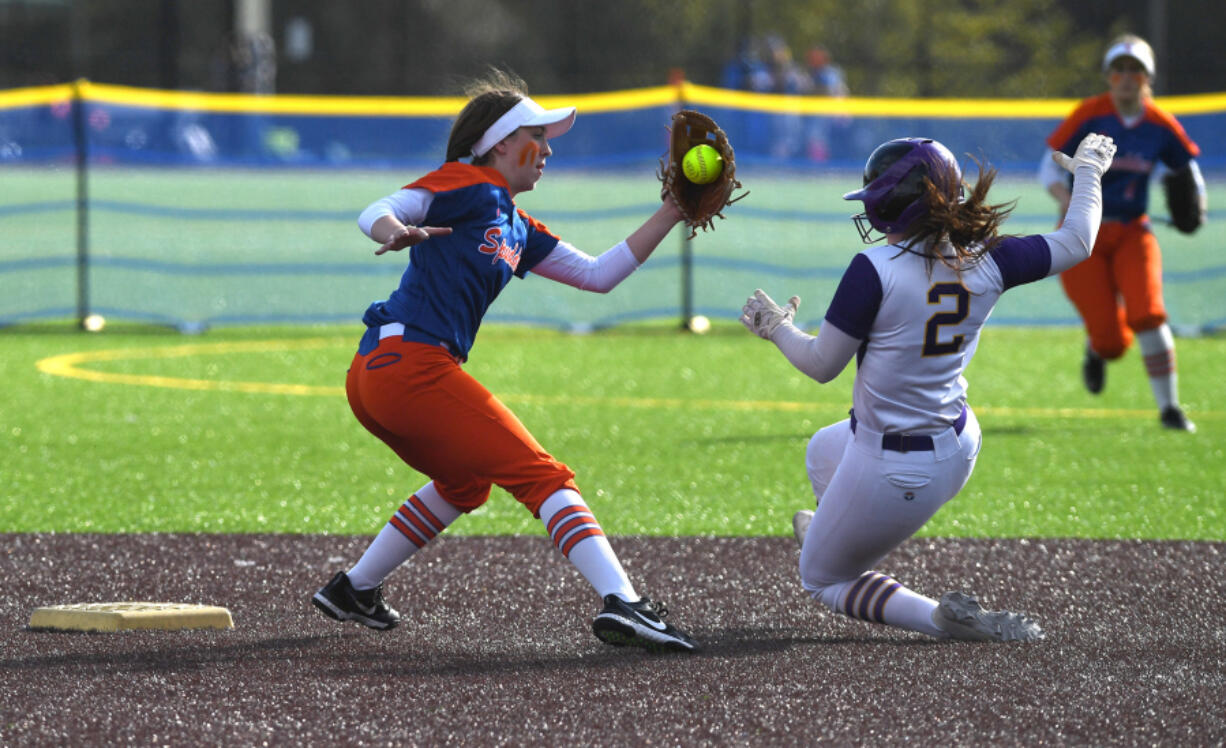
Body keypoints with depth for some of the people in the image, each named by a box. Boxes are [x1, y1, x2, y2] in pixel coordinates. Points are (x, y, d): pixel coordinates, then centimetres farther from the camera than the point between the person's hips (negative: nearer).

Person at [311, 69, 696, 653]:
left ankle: (353, 590, 35)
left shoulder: (519, 231, 25)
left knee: (464, 484, 33)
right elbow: (375, 213, -11)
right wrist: (399, 233, -35)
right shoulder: (470, 184, 0)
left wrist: (670, 214, 24)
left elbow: (598, 275, 26)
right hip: (410, 359, -10)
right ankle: (622, 604, -27)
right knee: (544, 478, -14)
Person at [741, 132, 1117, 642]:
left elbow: (821, 364, -17)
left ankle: (944, 618, -4)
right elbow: (1076, 242, 3)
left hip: (894, 474, -7)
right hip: (959, 448, 7)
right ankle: (832, 534, 64)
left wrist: (777, 327, 4)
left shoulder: (876, 270, -26)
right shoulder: (984, 260, -10)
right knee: (824, 450, 37)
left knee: (821, 578, 14)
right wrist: (1088, 170, 20)